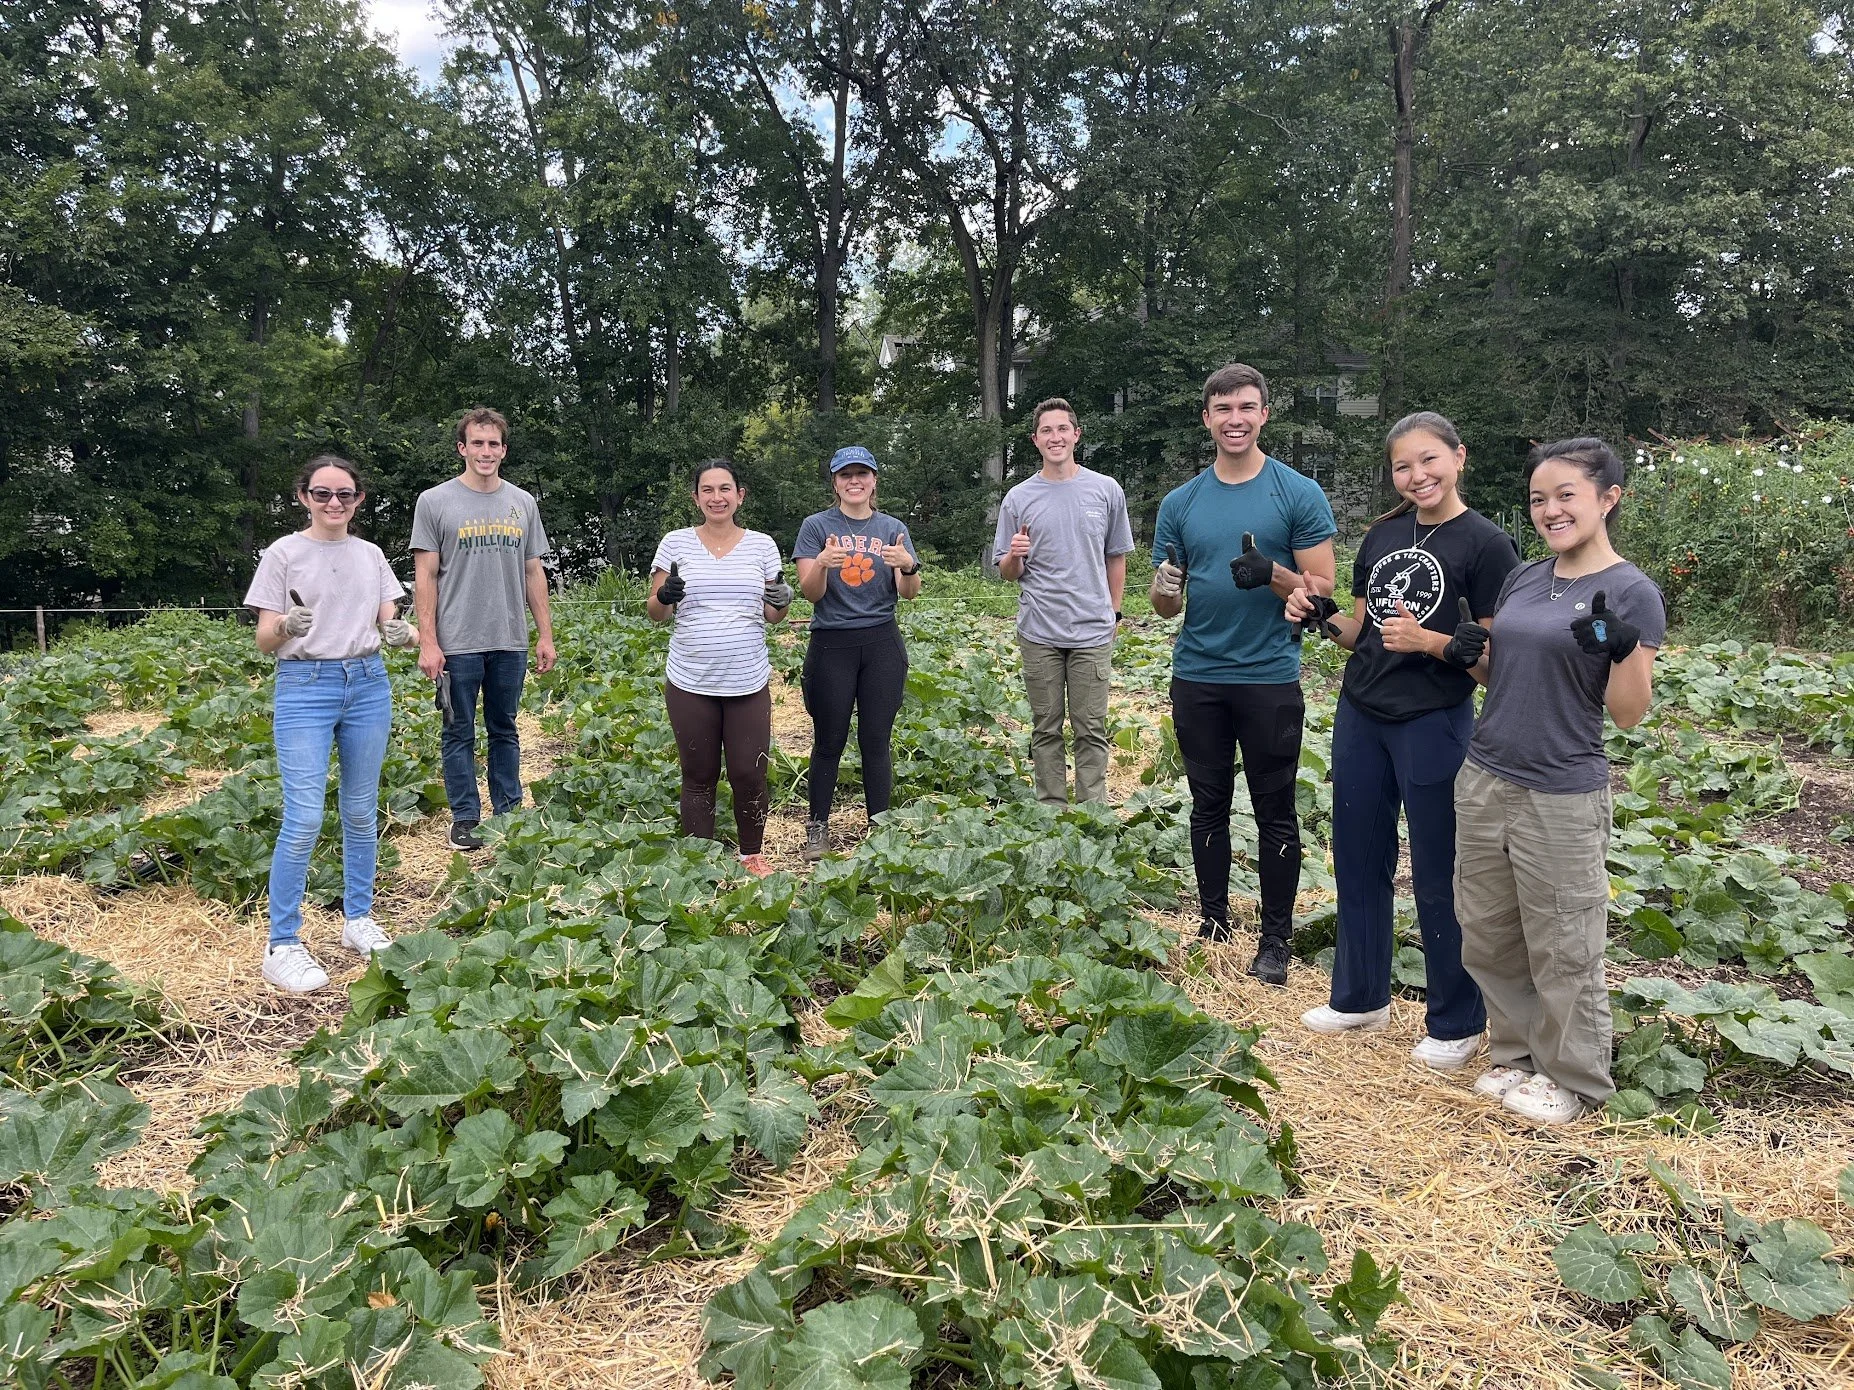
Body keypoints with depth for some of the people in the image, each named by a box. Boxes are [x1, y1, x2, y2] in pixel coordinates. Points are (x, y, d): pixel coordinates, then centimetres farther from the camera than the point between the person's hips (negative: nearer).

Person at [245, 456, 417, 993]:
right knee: (304, 820, -9)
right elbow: (265, 640, -3)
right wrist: (285, 627, -26)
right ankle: (283, 945, 1)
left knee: (362, 812, 11)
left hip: (368, 685, 4)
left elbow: (389, 623, 9)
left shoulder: (370, 555, 9)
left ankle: (358, 920, 26)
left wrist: (403, 634, -14)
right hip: (304, 686, -4)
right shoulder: (283, 554, -2)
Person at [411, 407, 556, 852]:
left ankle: (509, 813, 21)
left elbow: (534, 573, 12)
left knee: (505, 730, 12)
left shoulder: (523, 503, 10)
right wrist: (428, 643, -9)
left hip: (510, 643, 3)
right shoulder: (435, 502, -1)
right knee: (460, 734, 5)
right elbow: (425, 577, -3)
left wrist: (545, 636, 8)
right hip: (457, 644, -3)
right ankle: (465, 818, 14)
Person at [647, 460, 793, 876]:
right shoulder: (675, 543, 2)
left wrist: (781, 602, -13)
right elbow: (655, 614, 4)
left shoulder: (761, 545, 5)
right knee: (699, 777, 9)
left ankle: (752, 855, 23)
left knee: (749, 775, 2)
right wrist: (664, 598, -19)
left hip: (749, 683, 1)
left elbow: (771, 615, 10)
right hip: (690, 684, 0)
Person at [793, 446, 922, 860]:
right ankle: (817, 828, 15)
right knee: (829, 742, 4)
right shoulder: (816, 526, 1)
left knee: (876, 742, 6)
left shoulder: (892, 529, 7)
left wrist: (909, 566, -23)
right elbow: (810, 593, -6)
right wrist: (822, 564, -26)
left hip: (882, 644, 2)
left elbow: (909, 593, -2)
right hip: (831, 644, -2)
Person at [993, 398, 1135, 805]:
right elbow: (1006, 572, 6)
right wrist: (1015, 556, -16)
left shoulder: (1107, 490, 4)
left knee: (1092, 730, 3)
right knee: (1046, 730, 8)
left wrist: (1113, 612, 11)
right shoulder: (1018, 498, 4)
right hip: (1039, 633, 1)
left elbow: (1116, 557, 13)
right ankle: (1051, 809, 17)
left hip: (1093, 633, 0)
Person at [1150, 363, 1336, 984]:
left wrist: (1271, 574, -23)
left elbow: (1323, 588, -4)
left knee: (1274, 812, 5)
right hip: (1197, 678, 3)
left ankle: (1275, 938, 17)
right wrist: (1166, 590, -14)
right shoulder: (1180, 503, 7)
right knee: (1209, 805, 13)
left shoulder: (1299, 493, -3)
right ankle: (1213, 923, 26)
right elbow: (1166, 603, 11)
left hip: (1269, 678, -3)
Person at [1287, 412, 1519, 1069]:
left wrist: (1433, 642, -24)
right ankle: (1360, 996, 32)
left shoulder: (1485, 544, -8)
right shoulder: (1383, 536, 10)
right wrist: (1321, 615, -3)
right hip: (1360, 718, 6)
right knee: (1359, 862, 15)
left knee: (1439, 879, 4)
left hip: (1435, 726, -6)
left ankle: (1456, 1025, 21)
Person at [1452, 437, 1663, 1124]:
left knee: (1562, 949, 6)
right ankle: (1516, 1055, 32)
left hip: (1562, 798, -6)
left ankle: (1574, 1079, 25)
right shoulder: (1522, 579, 8)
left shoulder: (1632, 593, -9)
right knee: (1489, 938, 14)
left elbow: (1626, 713, -10)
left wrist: (1624, 648, -27)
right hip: (1484, 781, 6)